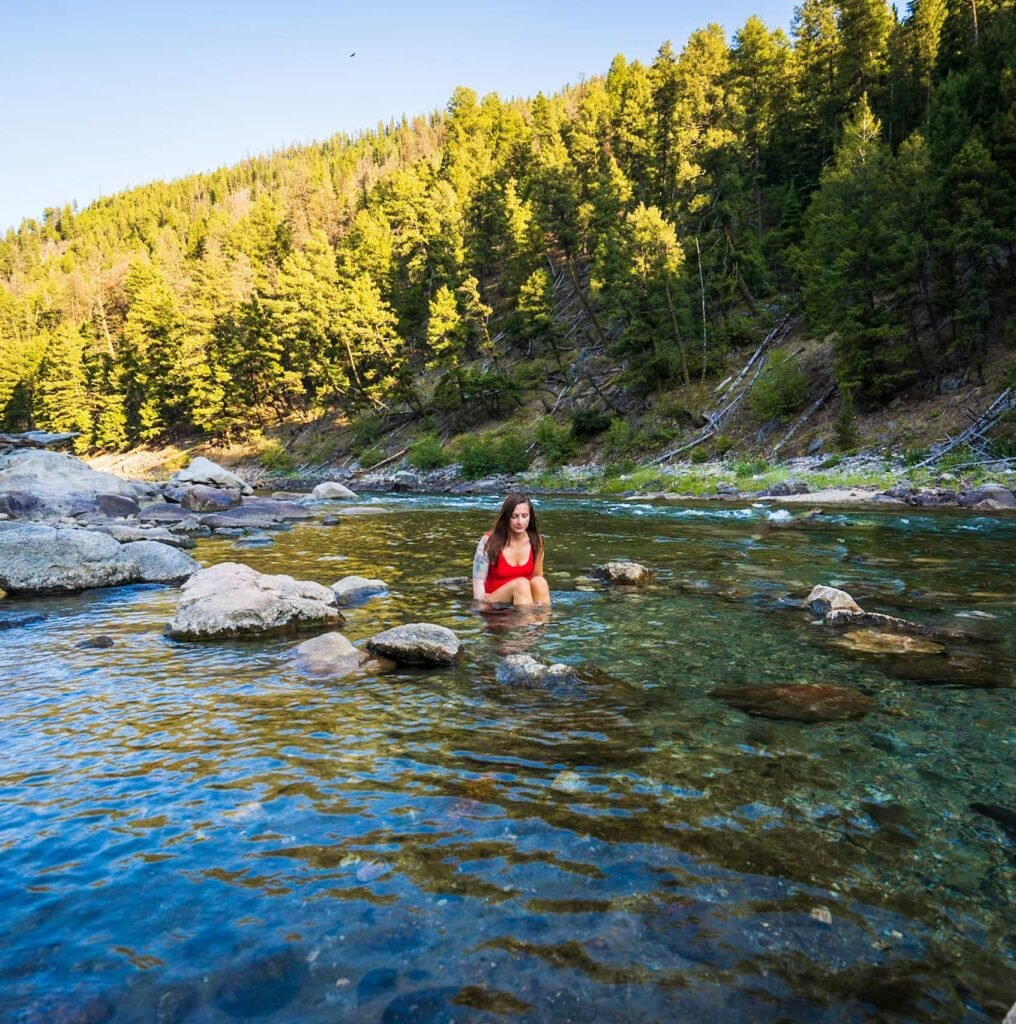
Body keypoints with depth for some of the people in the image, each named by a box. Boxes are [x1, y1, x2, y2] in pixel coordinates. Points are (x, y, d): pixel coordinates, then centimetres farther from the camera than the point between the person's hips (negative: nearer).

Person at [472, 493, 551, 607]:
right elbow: (478, 581, -7)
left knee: (539, 582, -28)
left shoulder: (536, 541, -1)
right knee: (521, 583, -31)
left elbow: (537, 576, 7)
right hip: (495, 606, -3)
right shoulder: (489, 542, -10)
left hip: (525, 598, 3)